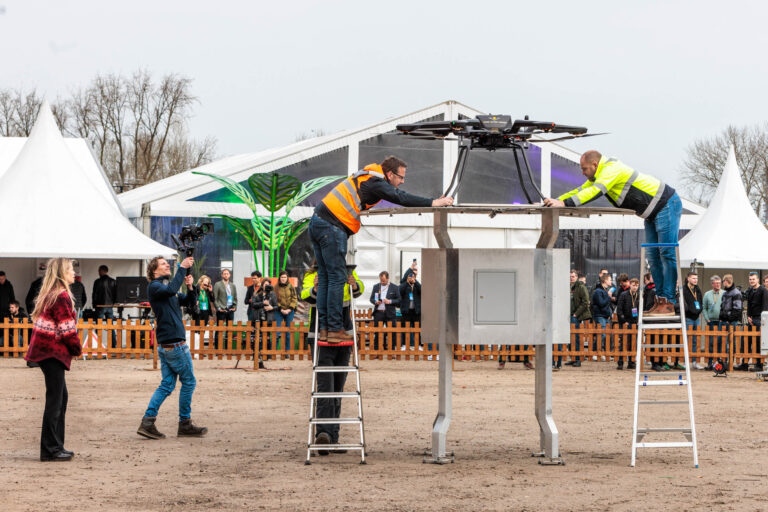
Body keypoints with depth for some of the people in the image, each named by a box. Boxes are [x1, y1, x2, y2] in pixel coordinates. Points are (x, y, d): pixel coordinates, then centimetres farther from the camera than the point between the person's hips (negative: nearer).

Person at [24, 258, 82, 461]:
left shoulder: (51, 295, 17)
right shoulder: (61, 296, -14)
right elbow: (67, 328, -16)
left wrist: (73, 348, 14)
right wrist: (77, 349, -2)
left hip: (48, 351, 10)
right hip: (54, 353, -10)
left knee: (61, 397, 16)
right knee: (55, 400, -6)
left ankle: (56, 446, 20)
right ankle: (50, 450, -4)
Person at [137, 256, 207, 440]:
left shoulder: (166, 287, 20)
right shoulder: (154, 286, -8)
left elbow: (190, 301, 19)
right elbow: (171, 290, -30)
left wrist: (190, 287, 0)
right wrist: (182, 268, -25)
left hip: (166, 345, 9)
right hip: (174, 342, -9)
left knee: (167, 384, 7)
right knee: (188, 382, 0)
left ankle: (147, 423, 2)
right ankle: (185, 424, 7)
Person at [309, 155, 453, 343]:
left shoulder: (371, 178, 20)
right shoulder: (375, 183, -10)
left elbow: (398, 195, 23)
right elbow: (399, 198, -22)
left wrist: (434, 201, 16)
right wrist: (433, 203, -19)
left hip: (318, 222, 10)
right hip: (332, 227, -10)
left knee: (325, 278, 10)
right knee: (337, 277, -7)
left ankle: (324, 328, 12)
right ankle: (335, 329, -6)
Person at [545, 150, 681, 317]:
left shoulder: (612, 169, -23)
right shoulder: (599, 175, 10)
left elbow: (594, 191, -35)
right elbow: (581, 190, 12)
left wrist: (564, 203, -41)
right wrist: (556, 201, -2)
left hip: (667, 206, -11)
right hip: (653, 213, 11)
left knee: (667, 254, -12)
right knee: (653, 256, 7)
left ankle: (668, 304, -16)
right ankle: (660, 300, 7)